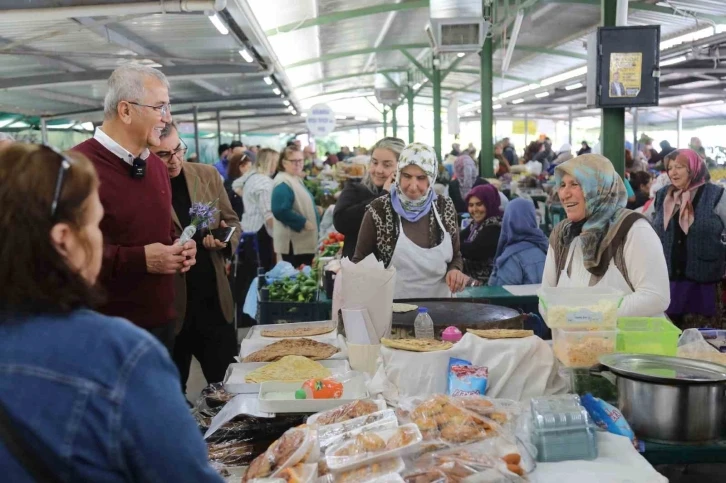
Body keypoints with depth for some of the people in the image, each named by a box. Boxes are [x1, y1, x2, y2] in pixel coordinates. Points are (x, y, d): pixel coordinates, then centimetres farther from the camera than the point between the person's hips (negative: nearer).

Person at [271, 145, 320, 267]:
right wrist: (303, 222, -23)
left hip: (304, 241, 10)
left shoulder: (296, 179, 16)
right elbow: (281, 211, -27)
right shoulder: (283, 183, -16)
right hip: (293, 243, -10)